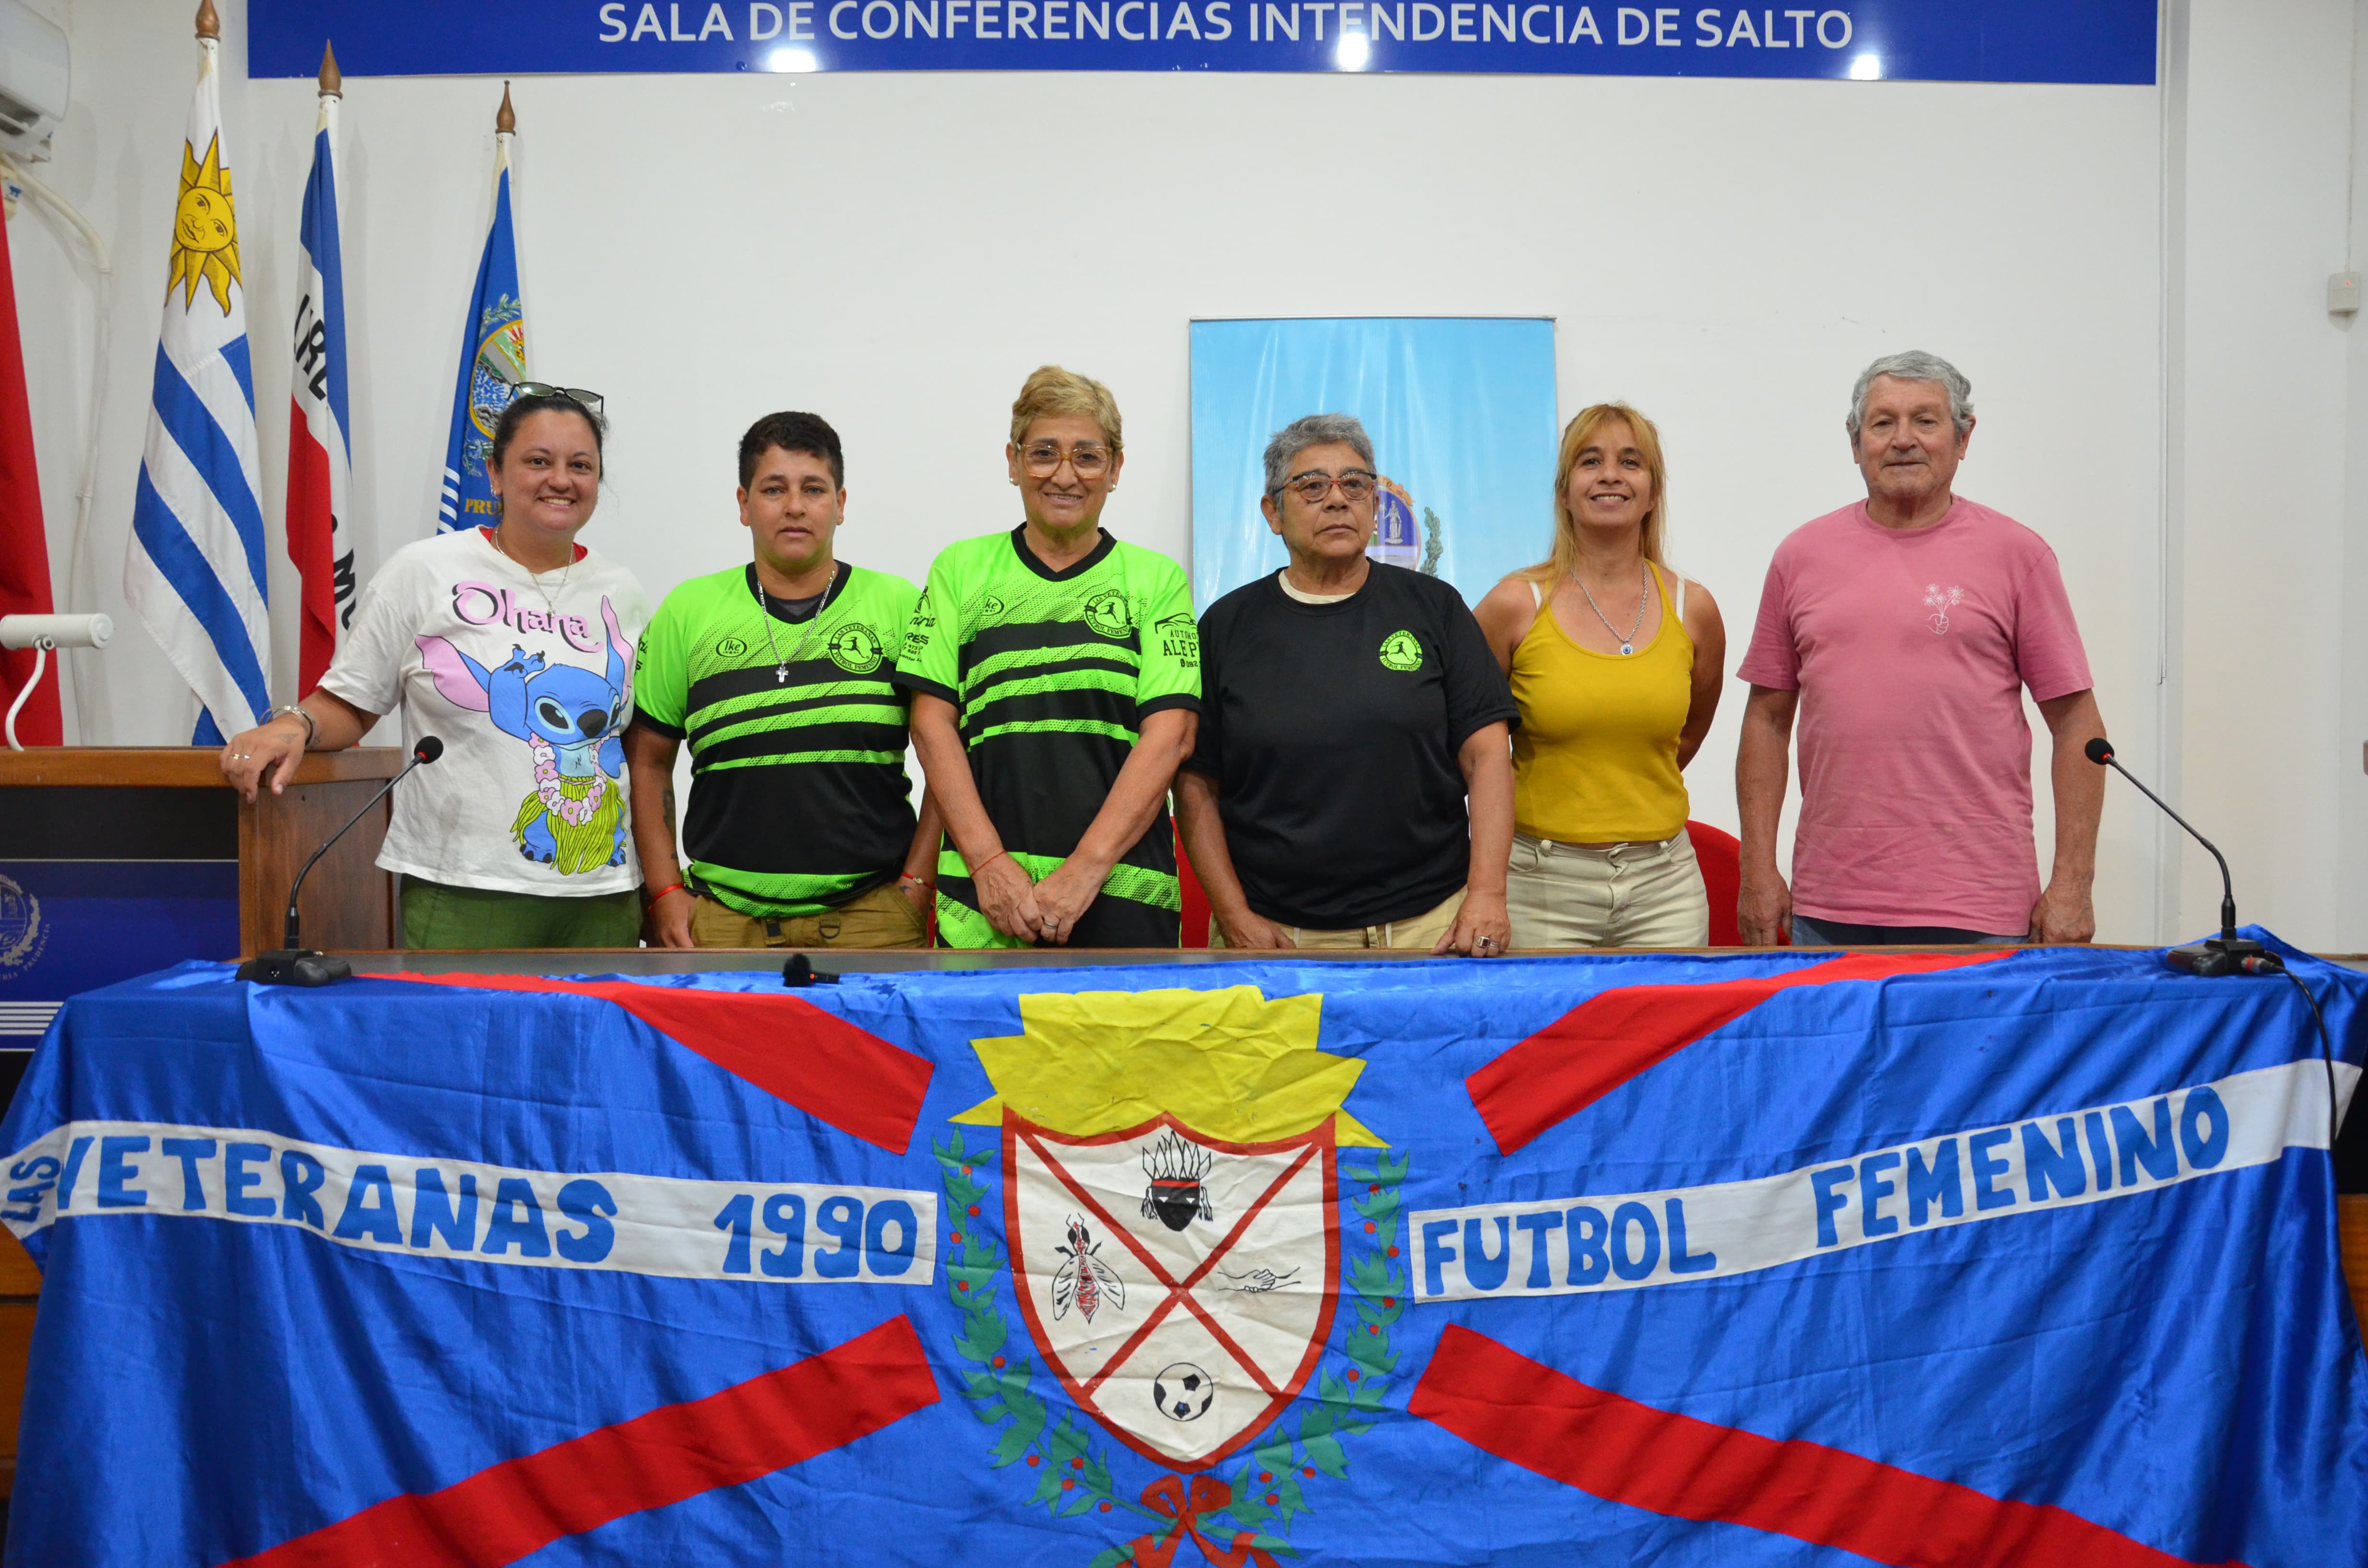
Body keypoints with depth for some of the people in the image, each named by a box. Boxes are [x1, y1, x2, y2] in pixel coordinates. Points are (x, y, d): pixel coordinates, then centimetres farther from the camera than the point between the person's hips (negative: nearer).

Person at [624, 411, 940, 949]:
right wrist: (666, 892, 3)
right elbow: (647, 762, 11)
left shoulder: (901, 606, 4)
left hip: (873, 913, -1)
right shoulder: (688, 612, 7)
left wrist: (918, 884, -4)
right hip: (724, 919, 1)